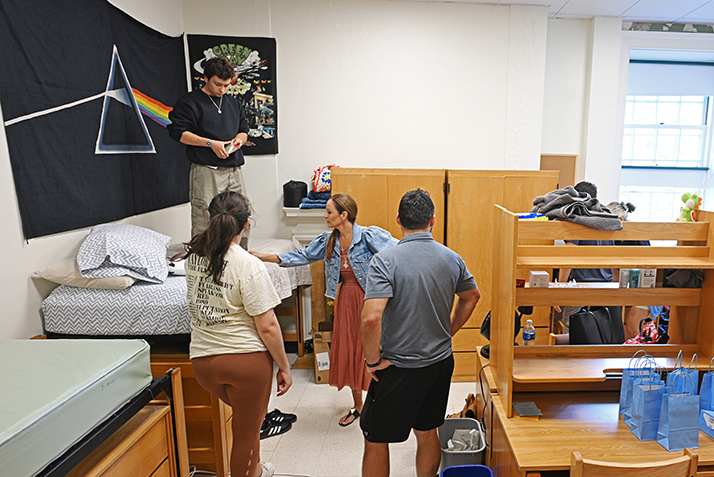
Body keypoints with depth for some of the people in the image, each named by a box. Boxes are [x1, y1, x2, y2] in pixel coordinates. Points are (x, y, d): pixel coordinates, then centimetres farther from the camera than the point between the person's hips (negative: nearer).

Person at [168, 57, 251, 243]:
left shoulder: (234, 103, 20)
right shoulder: (190, 102, 1)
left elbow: (244, 129, 28)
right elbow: (178, 132, -7)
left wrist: (240, 138, 3)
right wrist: (211, 143, -14)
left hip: (235, 170, 6)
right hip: (206, 171, -6)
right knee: (204, 223, -7)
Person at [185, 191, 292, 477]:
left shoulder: (193, 256, -1)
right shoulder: (249, 266, -20)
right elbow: (267, 327, -19)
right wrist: (284, 367, -6)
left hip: (202, 361, 7)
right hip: (246, 360, -6)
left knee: (247, 417, 31)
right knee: (245, 434, 15)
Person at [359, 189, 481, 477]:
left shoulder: (385, 261, -20)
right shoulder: (452, 259, -2)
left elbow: (371, 318, -30)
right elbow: (472, 296, 15)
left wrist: (373, 361, -14)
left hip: (399, 368, -5)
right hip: (441, 362, 6)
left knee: (376, 440, 13)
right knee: (427, 432, 23)